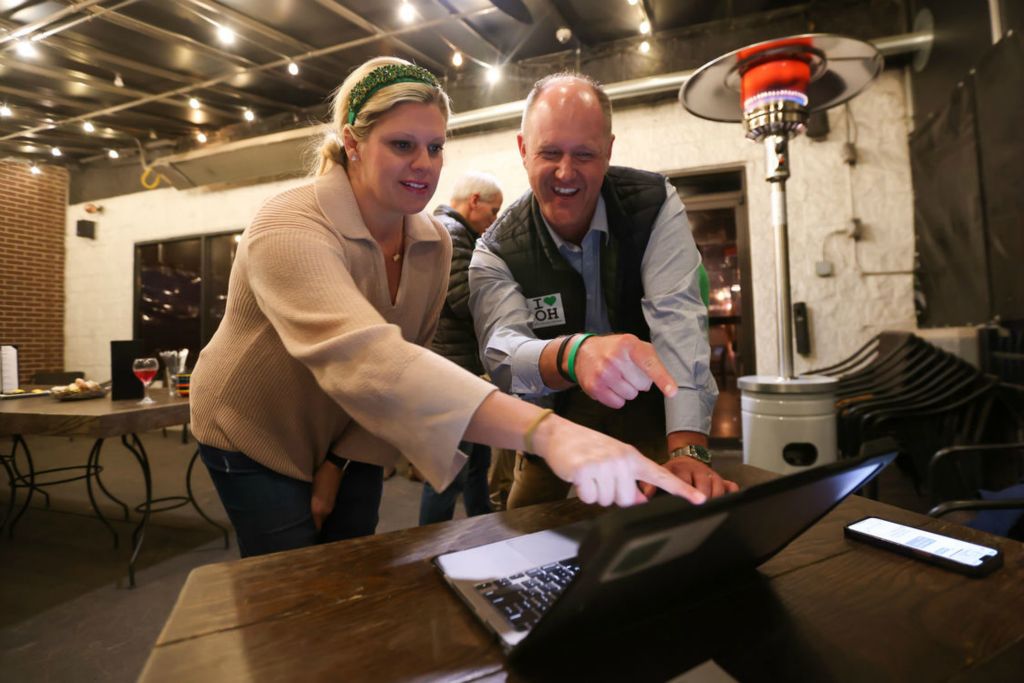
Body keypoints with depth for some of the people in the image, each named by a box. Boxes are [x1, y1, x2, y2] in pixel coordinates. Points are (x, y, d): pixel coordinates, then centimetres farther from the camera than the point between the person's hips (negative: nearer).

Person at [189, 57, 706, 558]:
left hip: (351, 442, 5)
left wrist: (339, 462, -9)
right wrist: (546, 431, -61)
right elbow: (364, 357, -50)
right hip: (255, 442, -4)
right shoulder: (289, 230, -32)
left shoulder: (435, 244, -11)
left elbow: (404, 363, -4)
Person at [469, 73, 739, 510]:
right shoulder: (496, 252, -14)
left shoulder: (655, 205, -14)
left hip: (648, 418, 0)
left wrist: (687, 450, -38)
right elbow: (502, 351, -30)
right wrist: (573, 355, -54)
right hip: (553, 428, 1)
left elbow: (677, 319, -25)